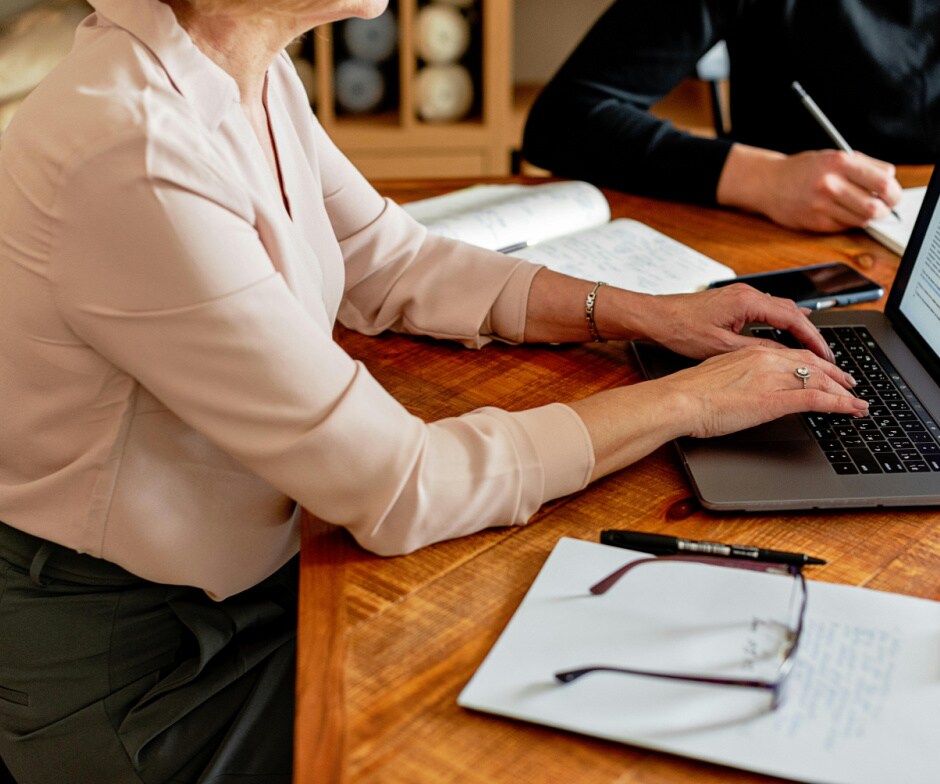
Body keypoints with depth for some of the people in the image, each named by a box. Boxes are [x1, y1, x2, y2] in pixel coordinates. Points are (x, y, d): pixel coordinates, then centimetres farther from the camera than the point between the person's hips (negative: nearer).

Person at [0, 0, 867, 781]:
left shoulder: (253, 74, -4)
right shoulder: (136, 158, -32)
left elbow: (391, 262, 10)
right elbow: (399, 488, -29)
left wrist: (642, 313, 1)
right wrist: (692, 400, -19)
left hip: (251, 572, 7)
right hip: (129, 664, -7)